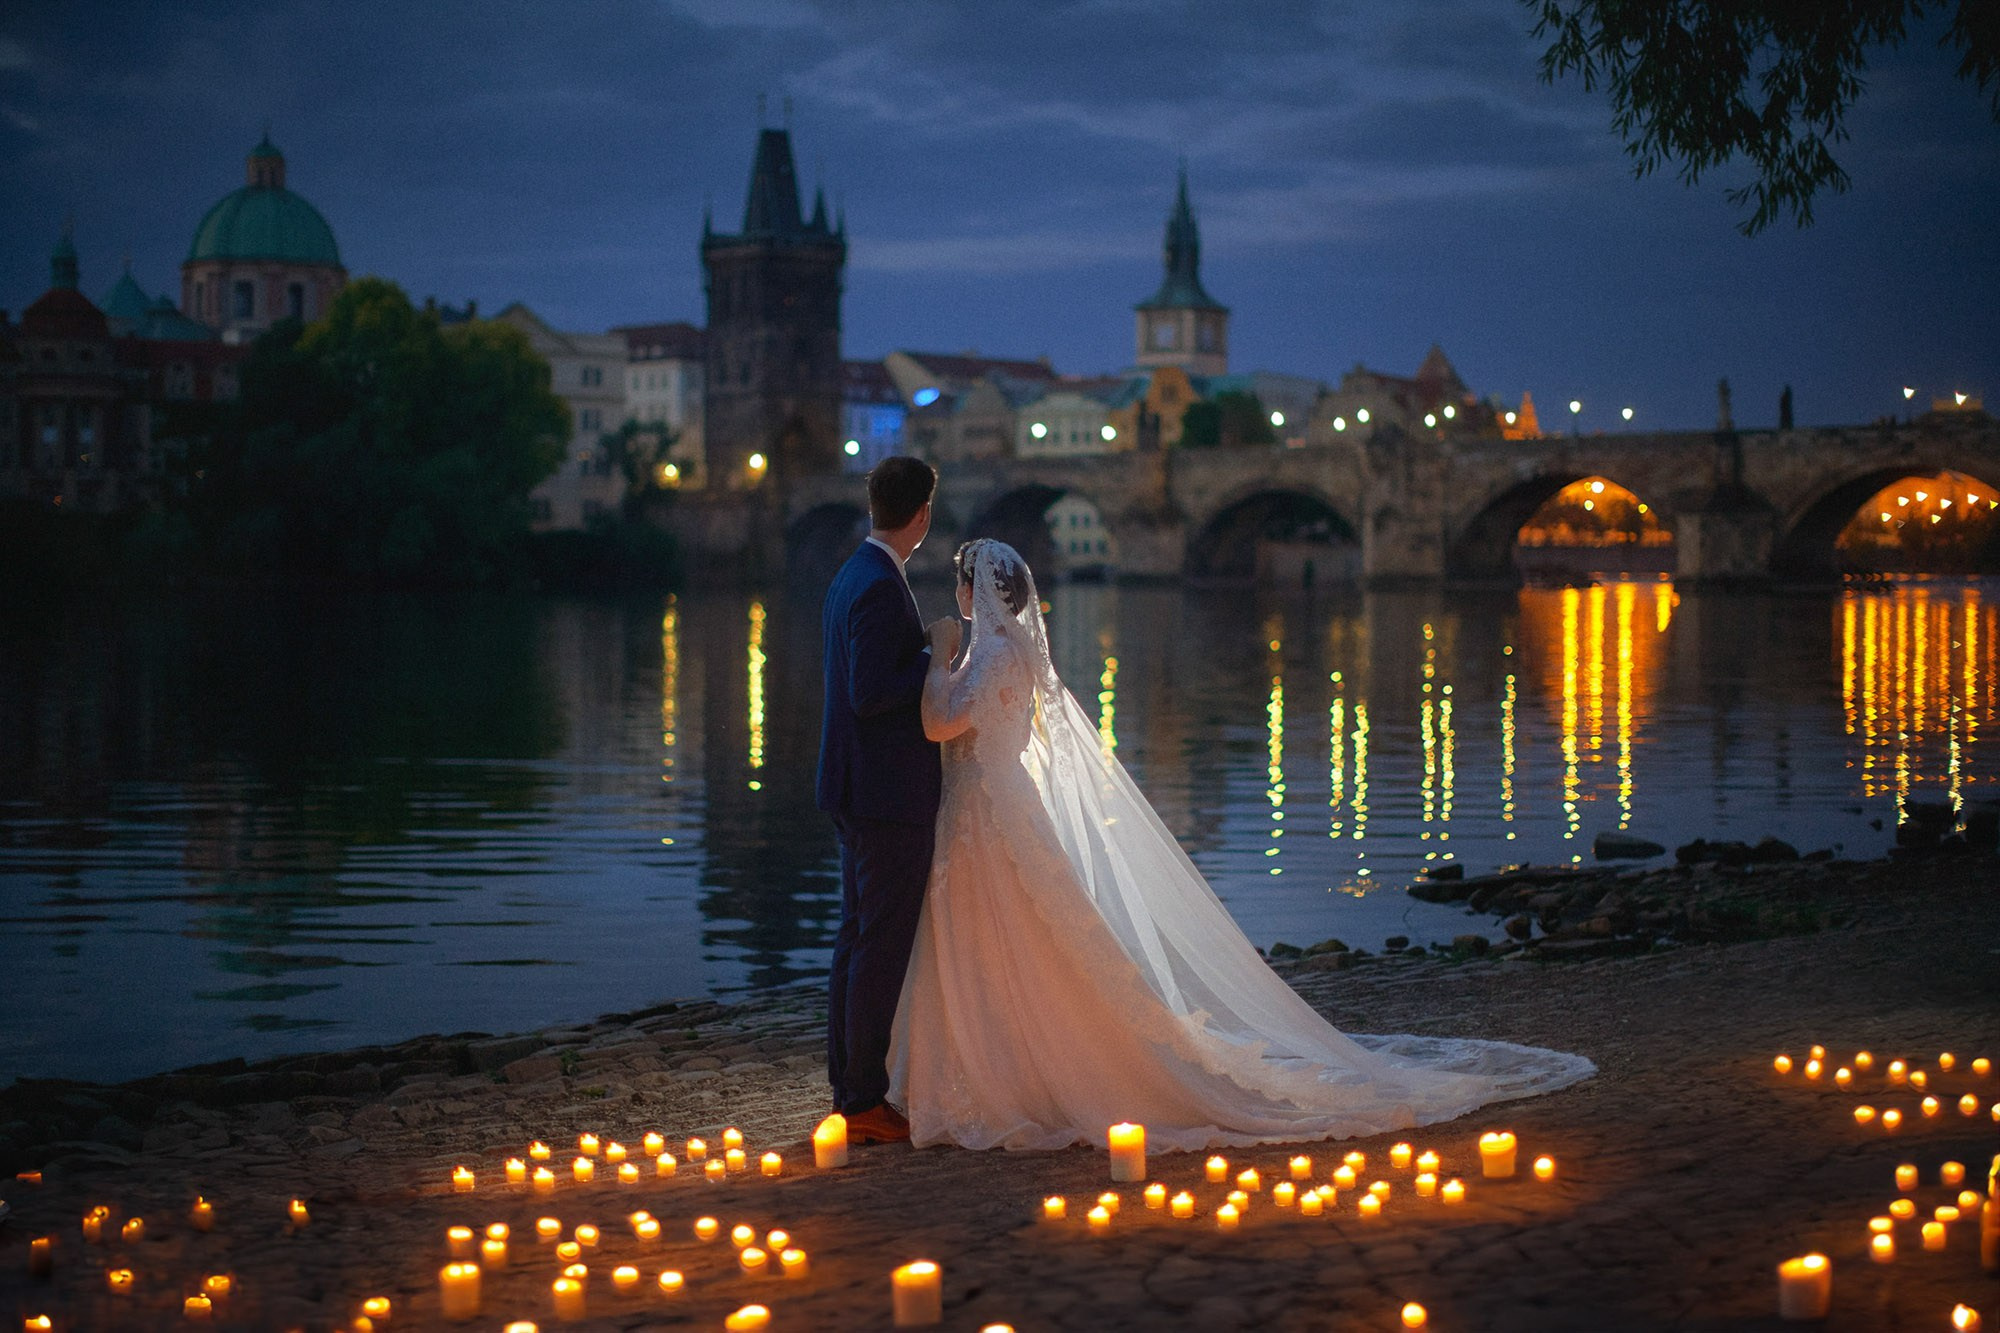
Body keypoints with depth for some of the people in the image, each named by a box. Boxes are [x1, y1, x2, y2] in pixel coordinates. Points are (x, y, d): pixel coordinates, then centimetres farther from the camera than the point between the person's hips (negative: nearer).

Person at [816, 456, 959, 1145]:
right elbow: (869, 694, -24)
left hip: (858, 791, 10)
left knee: (858, 940, 14)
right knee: (883, 948, -4)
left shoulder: (851, 577, 13)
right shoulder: (881, 588, -19)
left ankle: (849, 1091, 21)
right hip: (890, 792, -10)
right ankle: (866, 1101, 0)